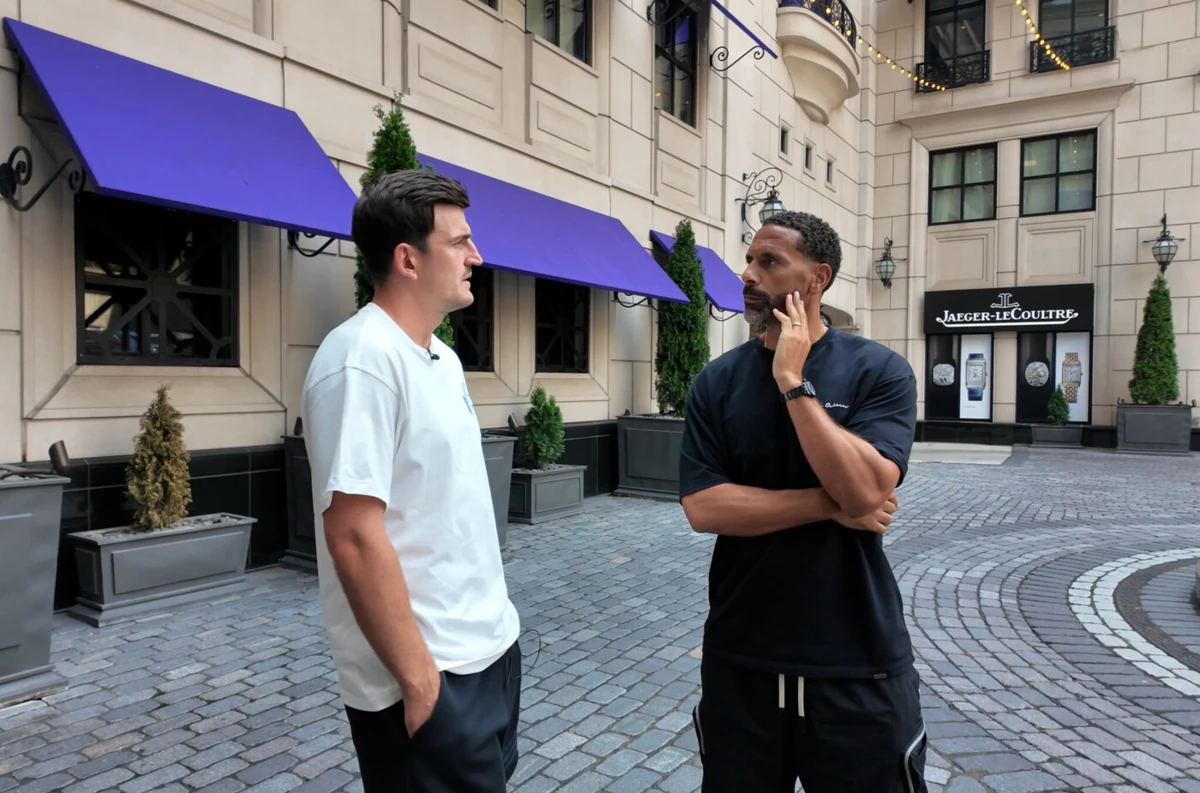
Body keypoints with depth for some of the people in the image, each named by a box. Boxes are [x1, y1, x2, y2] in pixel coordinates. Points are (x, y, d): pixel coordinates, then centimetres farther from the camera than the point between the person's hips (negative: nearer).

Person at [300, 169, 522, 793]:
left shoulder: (443, 359, 8)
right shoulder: (363, 358, -21)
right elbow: (354, 535, -24)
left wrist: (489, 623, 16)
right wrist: (417, 677, -19)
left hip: (489, 650, 9)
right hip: (431, 677, -9)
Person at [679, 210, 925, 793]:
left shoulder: (879, 371, -7)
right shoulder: (717, 381, -2)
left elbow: (865, 492, -20)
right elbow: (702, 507, -11)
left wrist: (794, 381, -20)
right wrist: (830, 506, -15)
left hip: (858, 662, -2)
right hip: (740, 659, 2)